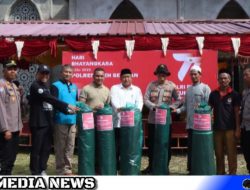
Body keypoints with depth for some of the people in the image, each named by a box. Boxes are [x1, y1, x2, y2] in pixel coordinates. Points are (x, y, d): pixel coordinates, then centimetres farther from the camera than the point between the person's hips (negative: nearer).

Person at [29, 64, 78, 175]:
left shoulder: (47, 87, 18)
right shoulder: (35, 86, -9)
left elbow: (52, 102, 14)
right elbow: (50, 98, -20)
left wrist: (67, 111, 0)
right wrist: (67, 106, -24)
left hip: (48, 123, 8)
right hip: (38, 123, -8)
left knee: (46, 148, 11)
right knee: (37, 149, 0)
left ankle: (42, 170, 22)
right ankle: (35, 173, 10)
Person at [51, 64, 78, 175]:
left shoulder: (74, 87, 16)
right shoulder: (56, 86, -3)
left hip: (72, 121, 6)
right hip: (60, 121, -6)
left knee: (70, 146, 10)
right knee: (60, 147, 2)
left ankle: (67, 169, 20)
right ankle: (60, 170, 11)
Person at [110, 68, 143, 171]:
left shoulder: (137, 89, 15)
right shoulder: (115, 88, 9)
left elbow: (139, 103, 3)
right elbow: (114, 101, -7)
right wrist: (118, 108, -29)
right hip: (118, 122, -1)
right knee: (117, 146, 0)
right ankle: (115, 167, 10)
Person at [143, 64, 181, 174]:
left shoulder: (171, 85, 1)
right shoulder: (151, 85, 2)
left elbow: (178, 100, 2)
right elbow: (146, 99, -3)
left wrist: (170, 107, -14)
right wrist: (154, 107, -19)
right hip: (153, 119, 1)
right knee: (151, 143, 9)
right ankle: (151, 166, 22)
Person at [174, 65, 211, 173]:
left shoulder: (205, 88, -3)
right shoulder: (188, 89, 15)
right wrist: (178, 110, -1)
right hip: (190, 123, 6)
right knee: (190, 146, 10)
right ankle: (191, 168, 19)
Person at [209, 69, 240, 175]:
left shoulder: (234, 94, -1)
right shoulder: (213, 94, 5)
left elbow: (237, 112, -2)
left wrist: (238, 128, -6)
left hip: (230, 128, -3)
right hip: (217, 128, 3)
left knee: (231, 153, 2)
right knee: (218, 153, 10)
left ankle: (232, 174, 11)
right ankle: (220, 173, 22)